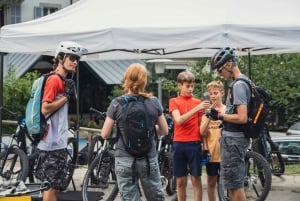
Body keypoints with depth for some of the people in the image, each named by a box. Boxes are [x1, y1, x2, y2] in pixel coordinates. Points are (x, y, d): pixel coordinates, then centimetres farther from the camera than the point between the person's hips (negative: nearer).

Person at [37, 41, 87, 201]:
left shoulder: (61, 80, 14)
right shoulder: (54, 80, -14)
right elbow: (45, 108, -22)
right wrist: (67, 96, -16)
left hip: (57, 141, 10)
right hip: (53, 142, -10)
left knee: (51, 185, 14)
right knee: (52, 185, -6)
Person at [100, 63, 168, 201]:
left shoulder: (117, 103, -7)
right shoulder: (153, 102, -3)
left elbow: (105, 134, -3)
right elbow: (164, 130, 6)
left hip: (124, 160, -1)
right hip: (148, 159, 1)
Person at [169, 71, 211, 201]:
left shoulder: (198, 102, 7)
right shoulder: (174, 101, 3)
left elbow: (201, 124, 9)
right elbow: (179, 120, -13)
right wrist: (196, 108, -20)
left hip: (195, 144, 0)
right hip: (179, 144, 0)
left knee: (196, 179, 0)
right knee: (180, 181, 6)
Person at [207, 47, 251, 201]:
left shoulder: (238, 85, -18)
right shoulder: (244, 82, 13)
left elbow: (242, 118, -25)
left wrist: (220, 116, -14)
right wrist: (221, 116, 11)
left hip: (233, 139, -10)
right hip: (235, 138, 10)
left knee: (235, 184, -5)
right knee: (233, 183, 17)